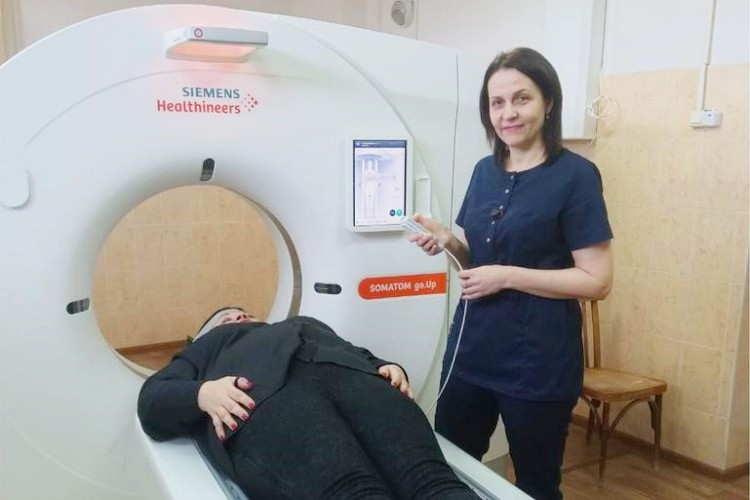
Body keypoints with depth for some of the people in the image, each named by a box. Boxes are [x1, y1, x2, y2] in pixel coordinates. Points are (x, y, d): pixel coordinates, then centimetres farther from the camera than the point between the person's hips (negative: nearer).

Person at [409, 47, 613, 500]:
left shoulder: (575, 175, -12)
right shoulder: (485, 171, 6)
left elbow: (598, 281, -15)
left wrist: (508, 277, -20)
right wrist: (447, 240, -5)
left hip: (538, 361, -6)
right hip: (471, 350, 6)